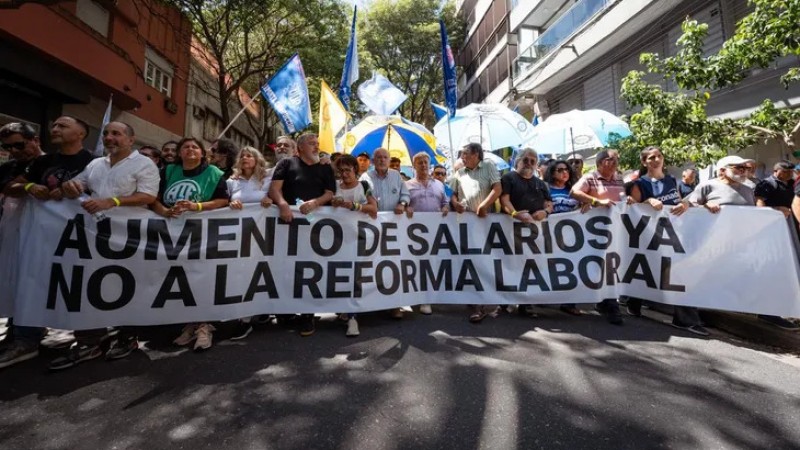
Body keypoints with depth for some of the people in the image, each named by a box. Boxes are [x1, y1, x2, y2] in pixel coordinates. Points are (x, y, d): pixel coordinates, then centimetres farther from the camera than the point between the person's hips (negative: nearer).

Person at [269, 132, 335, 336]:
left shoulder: (326, 168, 16)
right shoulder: (287, 163, 10)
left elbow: (329, 194, 6)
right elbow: (275, 187, -2)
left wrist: (315, 202, -16)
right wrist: (283, 204, -23)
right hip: (289, 219, -1)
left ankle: (307, 314, 10)